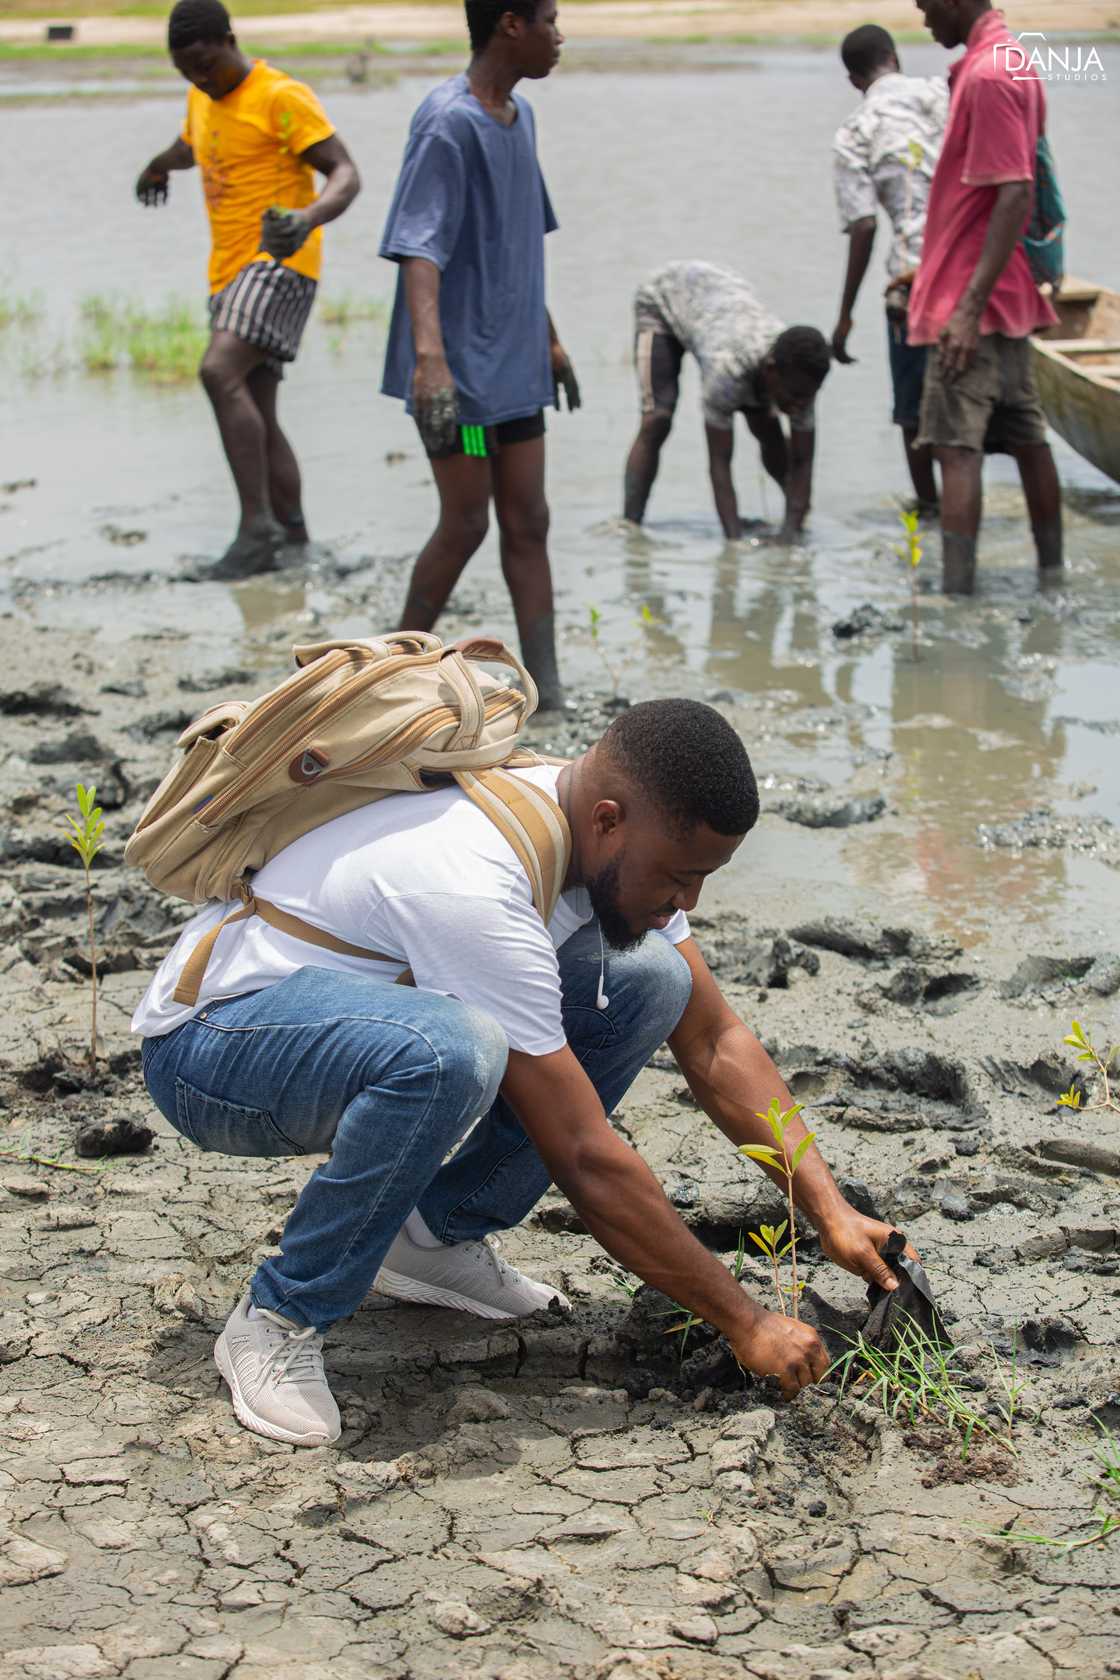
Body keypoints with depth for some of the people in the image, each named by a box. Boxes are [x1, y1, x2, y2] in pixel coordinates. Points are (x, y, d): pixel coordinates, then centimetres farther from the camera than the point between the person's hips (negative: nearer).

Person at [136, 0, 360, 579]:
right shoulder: (203, 101, 15)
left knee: (220, 373, -27)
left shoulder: (283, 97, -10)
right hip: (230, 272, 9)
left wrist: (309, 217, -36)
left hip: (279, 265, -9)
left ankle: (257, 526, -27)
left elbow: (346, 175, -16)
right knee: (256, 415, 6)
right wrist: (159, 166, 61)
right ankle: (293, 538, 12)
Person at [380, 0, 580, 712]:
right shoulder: (448, 124, -16)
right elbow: (420, 246, -26)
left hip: (512, 362, 8)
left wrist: (549, 339, 26)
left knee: (528, 524, 6)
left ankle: (549, 697, 9)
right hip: (458, 366, -8)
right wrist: (429, 355, -38)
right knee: (466, 522, -2)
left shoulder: (519, 117, 12)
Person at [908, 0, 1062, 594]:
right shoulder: (1014, 62, 14)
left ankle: (957, 593, -14)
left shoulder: (986, 74, -17)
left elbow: (1014, 194, -23)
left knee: (957, 447, -11)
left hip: (973, 299, -10)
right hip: (1012, 295, 10)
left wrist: (969, 308, -25)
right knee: (1026, 437, 14)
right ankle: (1052, 573, 22)